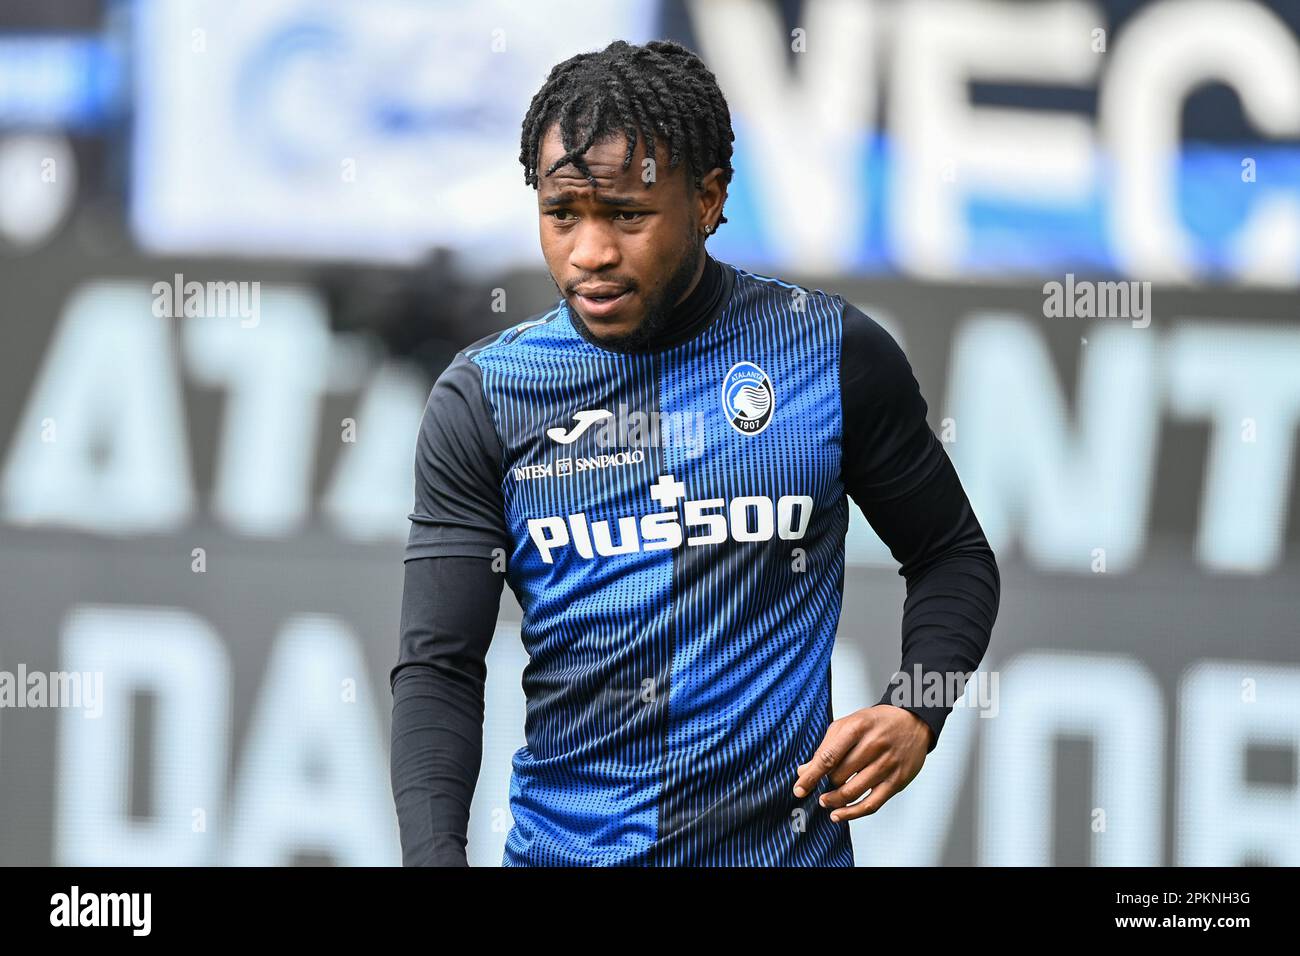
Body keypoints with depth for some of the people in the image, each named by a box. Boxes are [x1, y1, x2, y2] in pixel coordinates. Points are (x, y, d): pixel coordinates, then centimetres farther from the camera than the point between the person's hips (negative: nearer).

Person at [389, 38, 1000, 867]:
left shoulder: (836, 355, -4)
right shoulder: (482, 400, -4)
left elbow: (954, 557, 8)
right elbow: (440, 668, -7)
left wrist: (914, 714, -10)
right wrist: (434, 855, -23)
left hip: (784, 844, -1)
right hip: (560, 845, 1)